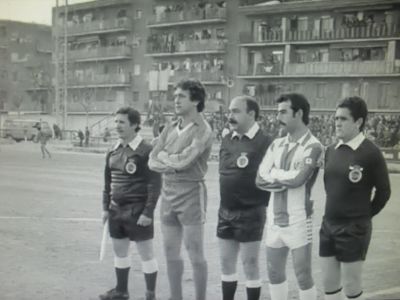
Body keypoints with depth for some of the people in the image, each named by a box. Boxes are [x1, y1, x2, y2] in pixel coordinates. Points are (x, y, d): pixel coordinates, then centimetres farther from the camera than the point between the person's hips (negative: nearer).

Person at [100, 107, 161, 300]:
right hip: (116, 209, 7)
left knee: (146, 253, 3)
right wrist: (106, 207, 12)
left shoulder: (146, 151, -14)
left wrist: (148, 212, -18)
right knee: (119, 251, 17)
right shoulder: (113, 152, 8)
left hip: (137, 210, -7)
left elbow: (155, 184, -15)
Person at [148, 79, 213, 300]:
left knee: (195, 253, 1)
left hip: (191, 192, -7)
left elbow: (184, 160, -21)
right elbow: (152, 162, 6)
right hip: (167, 191, 7)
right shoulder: (170, 128, 11)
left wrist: (163, 156, -3)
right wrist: (171, 165, -12)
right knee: (171, 252, 13)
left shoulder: (202, 130, -10)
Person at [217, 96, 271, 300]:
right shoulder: (226, 141, 8)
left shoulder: (264, 142, -13)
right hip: (225, 212, 6)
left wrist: (264, 206, -12)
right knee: (226, 264, 14)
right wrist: (224, 206, 15)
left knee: (250, 264, 5)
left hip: (250, 213, -6)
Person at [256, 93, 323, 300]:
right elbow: (260, 179, 1)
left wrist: (275, 173, -7)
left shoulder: (313, 147, -11)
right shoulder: (276, 145, 8)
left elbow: (298, 179, -24)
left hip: (298, 221, -6)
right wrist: (286, 180, -15)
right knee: (274, 274, 15)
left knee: (303, 277, 3)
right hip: (274, 219, 6)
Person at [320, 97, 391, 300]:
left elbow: (383, 192, -5)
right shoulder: (331, 151, 5)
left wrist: (363, 216, 3)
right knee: (329, 284, 13)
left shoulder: (370, 153, -13)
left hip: (354, 229, -6)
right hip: (328, 225, 6)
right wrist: (334, 211, 11)